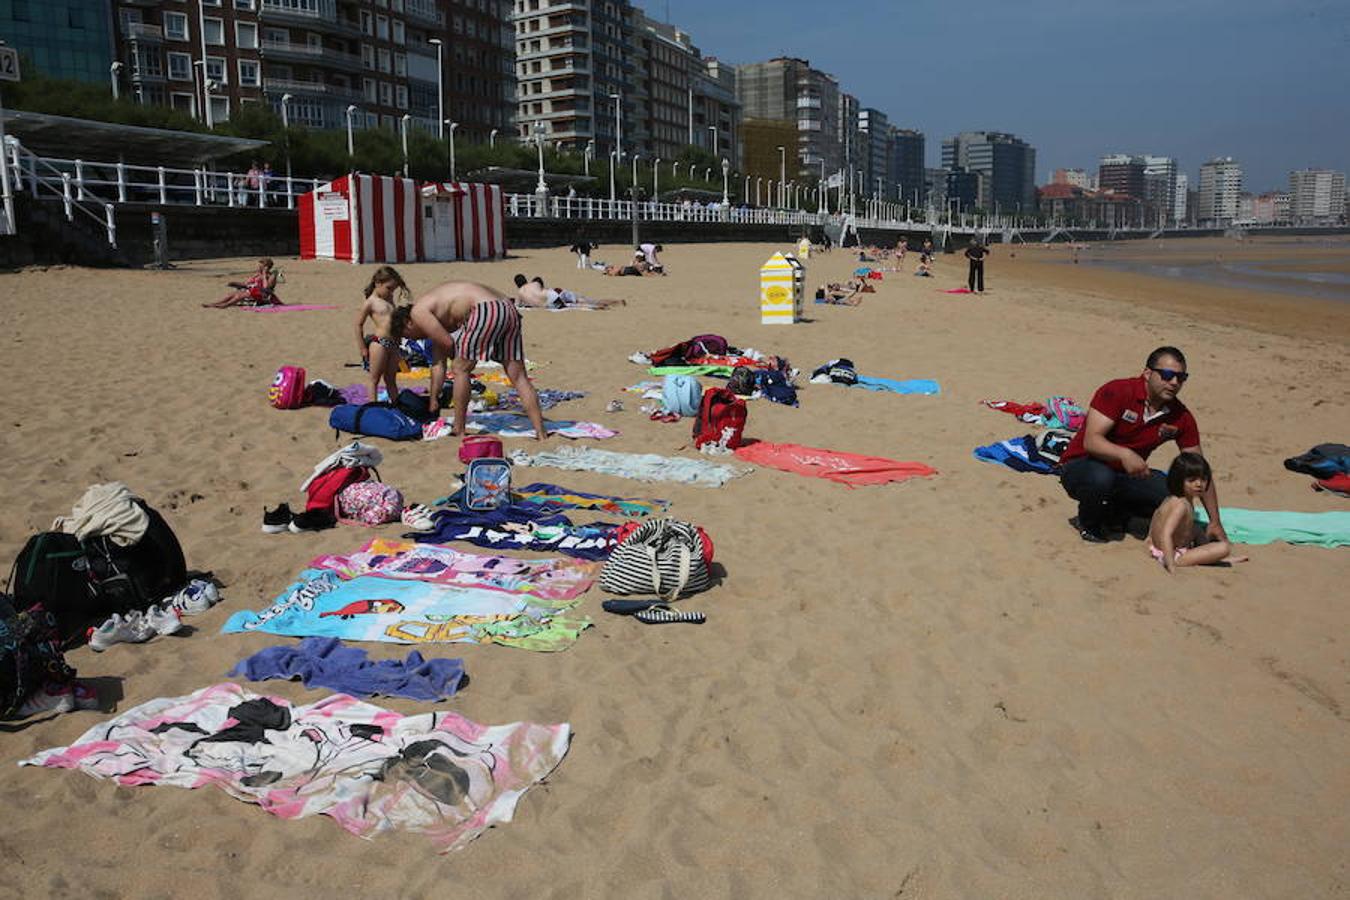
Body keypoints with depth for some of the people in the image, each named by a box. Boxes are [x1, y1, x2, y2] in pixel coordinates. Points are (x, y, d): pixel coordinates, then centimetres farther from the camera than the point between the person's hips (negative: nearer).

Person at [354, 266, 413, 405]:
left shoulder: (389, 299, 17)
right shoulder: (370, 302, -4)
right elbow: (359, 324, -3)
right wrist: (363, 349, -4)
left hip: (393, 344, 7)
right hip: (379, 343, -7)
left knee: (391, 379, 14)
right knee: (375, 379, 0)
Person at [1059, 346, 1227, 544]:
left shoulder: (1181, 417, -4)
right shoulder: (1116, 392, -19)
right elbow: (1091, 441, -27)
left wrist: (1215, 522, -5)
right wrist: (1124, 454, -47)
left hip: (1127, 476, 5)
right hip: (1081, 466, -5)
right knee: (1101, 478, -40)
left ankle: (1114, 513, 6)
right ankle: (1088, 525, -6)